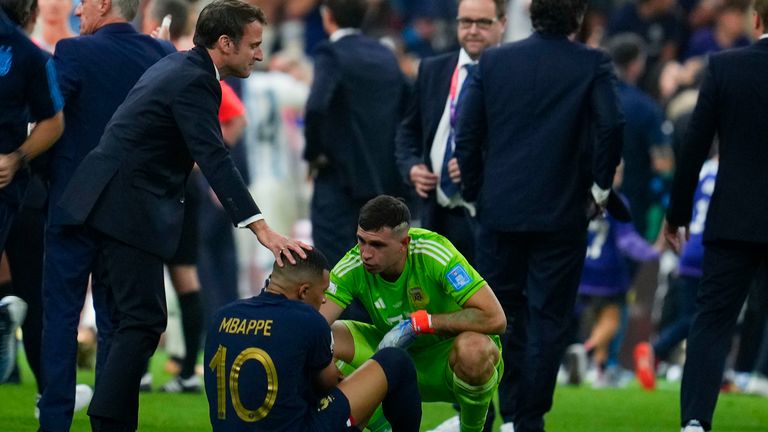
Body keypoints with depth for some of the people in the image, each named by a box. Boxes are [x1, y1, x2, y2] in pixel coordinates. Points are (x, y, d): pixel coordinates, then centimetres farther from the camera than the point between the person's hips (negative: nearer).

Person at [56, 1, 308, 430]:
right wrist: (261, 228, -34)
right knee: (144, 321, -9)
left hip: (109, 201, 10)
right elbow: (215, 158, -28)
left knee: (133, 318, 14)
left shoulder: (176, 66, 13)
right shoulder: (192, 82, -18)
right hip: (128, 208, -10)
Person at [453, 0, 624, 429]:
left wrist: (476, 192, 13)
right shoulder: (592, 64, -5)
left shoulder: (494, 61, 3)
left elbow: (468, 135, 3)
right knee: (548, 318, 4)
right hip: (562, 213, -2)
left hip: (500, 209, 2)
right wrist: (600, 188, -4)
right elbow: (611, 125, -16)